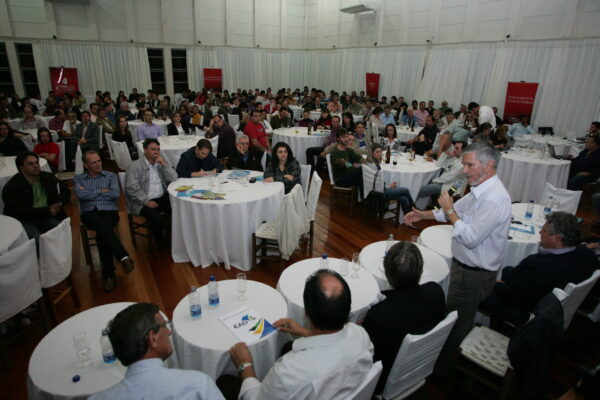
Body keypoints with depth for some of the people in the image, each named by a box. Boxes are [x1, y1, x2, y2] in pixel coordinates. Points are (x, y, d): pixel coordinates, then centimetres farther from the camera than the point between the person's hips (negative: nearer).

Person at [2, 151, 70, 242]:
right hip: (24, 221, -4)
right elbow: (18, 211, -14)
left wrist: (58, 203, -5)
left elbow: (65, 191, 17)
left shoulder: (48, 177, 11)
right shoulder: (11, 186, -5)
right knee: (40, 240, -33)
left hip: (48, 218, 4)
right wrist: (47, 211, -16)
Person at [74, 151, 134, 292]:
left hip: (109, 211, 0)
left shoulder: (110, 176, 16)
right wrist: (101, 191, 2)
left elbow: (116, 194, -2)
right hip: (89, 213, 0)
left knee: (102, 233, -32)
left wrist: (90, 193, 2)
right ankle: (123, 257, -41)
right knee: (103, 225, -37)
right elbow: (80, 195, -4)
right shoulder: (78, 179, 18)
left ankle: (108, 274, -27)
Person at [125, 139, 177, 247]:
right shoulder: (135, 166, -4)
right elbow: (132, 188, -12)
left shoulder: (162, 163, 12)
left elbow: (173, 179, 3)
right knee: (156, 218, -30)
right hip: (142, 202, -5)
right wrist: (147, 201, -20)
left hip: (162, 198, 5)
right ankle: (162, 242, 1)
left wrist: (164, 164, -9)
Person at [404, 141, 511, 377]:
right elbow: (458, 210, 17)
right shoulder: (481, 190, 3)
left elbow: (471, 239, -30)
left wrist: (450, 212, -20)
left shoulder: (494, 200, -29)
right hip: (465, 266, 9)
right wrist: (423, 214, 11)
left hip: (474, 275, -9)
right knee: (462, 321, 25)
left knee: (455, 325, 9)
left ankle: (443, 371, 31)